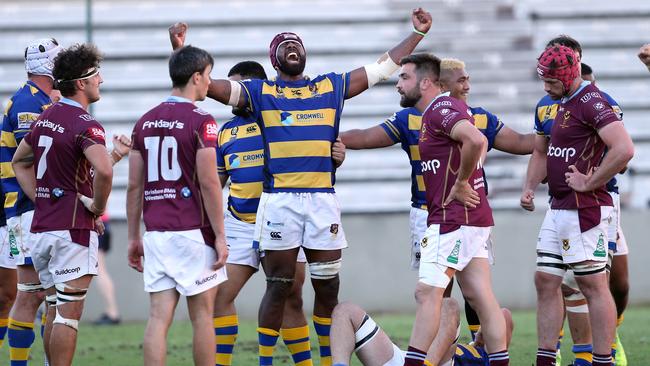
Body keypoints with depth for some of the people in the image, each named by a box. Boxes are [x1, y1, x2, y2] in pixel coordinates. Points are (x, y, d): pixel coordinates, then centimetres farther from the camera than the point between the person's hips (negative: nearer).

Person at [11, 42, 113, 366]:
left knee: (54, 313, 15)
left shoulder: (45, 118, 12)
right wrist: (97, 207, -15)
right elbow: (104, 170, -32)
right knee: (69, 314, -5)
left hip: (42, 227, 8)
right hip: (73, 229, -8)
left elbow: (20, 162, 27)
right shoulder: (85, 125, -15)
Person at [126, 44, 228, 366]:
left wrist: (133, 237, 16)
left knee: (159, 317, 1)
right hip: (193, 231, -5)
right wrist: (220, 237, -8)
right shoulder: (201, 122, -8)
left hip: (156, 233, 5)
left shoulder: (145, 122, 10)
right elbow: (208, 184, -12)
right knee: (202, 316, 5)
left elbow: (135, 186, 10)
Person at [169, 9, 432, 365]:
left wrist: (417, 33, 18)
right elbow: (208, 85, 2)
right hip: (279, 200, -2)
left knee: (328, 287, 6)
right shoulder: (260, 92, 10)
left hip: (323, 201, 2)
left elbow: (383, 66, 20)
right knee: (279, 287, 0)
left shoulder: (331, 86, 16)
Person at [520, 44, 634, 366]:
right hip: (558, 209, 10)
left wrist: (589, 183, -19)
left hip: (584, 209, -10)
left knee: (593, 285, -4)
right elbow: (542, 151, 29)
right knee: (545, 281, 10)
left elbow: (624, 149, -28)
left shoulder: (591, 103, -16)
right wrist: (529, 188, 14)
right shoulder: (557, 103, 15)